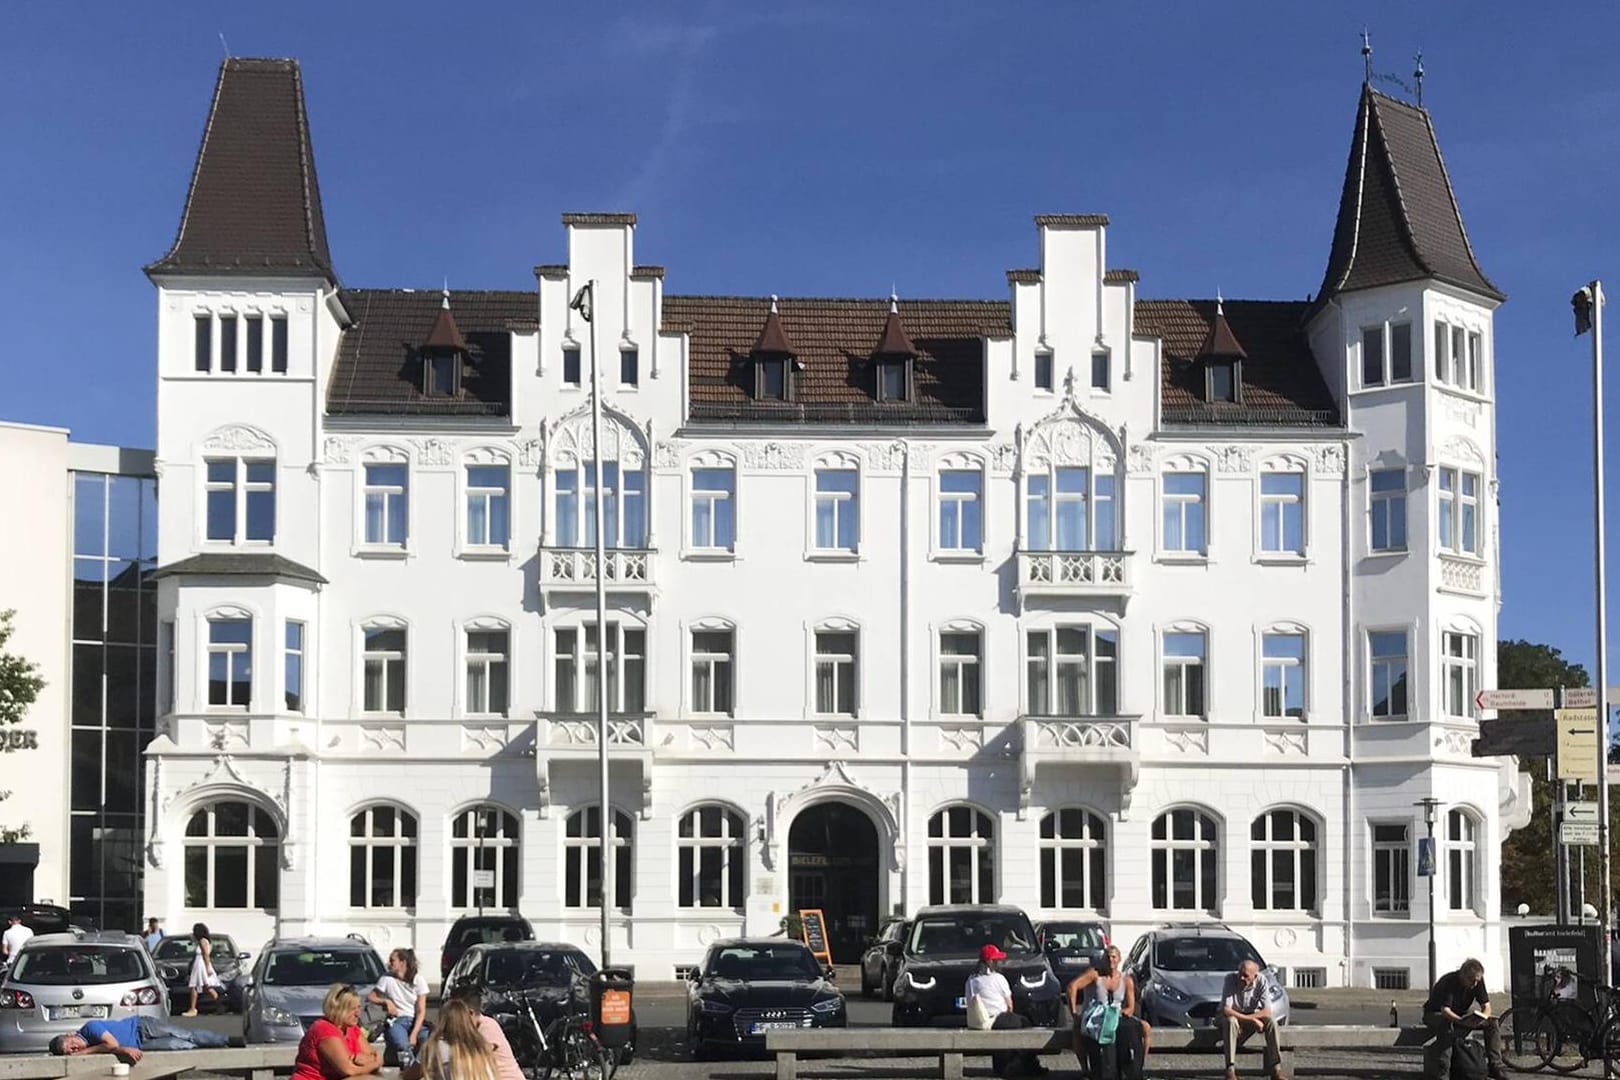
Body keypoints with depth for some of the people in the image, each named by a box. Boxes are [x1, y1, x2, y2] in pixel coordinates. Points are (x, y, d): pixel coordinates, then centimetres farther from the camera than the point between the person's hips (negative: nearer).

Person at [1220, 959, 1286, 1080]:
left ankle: (1276, 1069, -20)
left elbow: (1267, 1011, -22)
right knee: (1230, 1021, -36)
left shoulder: (1262, 981, -18)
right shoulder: (1230, 979, -25)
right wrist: (1252, 1020, -34)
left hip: (1253, 1015, 2)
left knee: (1271, 1022, -26)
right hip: (1234, 1016, -2)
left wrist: (1249, 1018, -31)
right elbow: (1225, 1010, -32)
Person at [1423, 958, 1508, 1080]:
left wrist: (1482, 1018, -34)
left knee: (1493, 1023, -13)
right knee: (1447, 1026, -41)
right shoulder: (1449, 982, -30)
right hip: (1435, 1014, -6)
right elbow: (1445, 1010, -38)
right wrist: (1462, 1021, -56)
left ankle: (1495, 1066, -8)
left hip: (1461, 1015, 6)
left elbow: (1486, 1006, -10)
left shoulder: (1478, 981, -12)